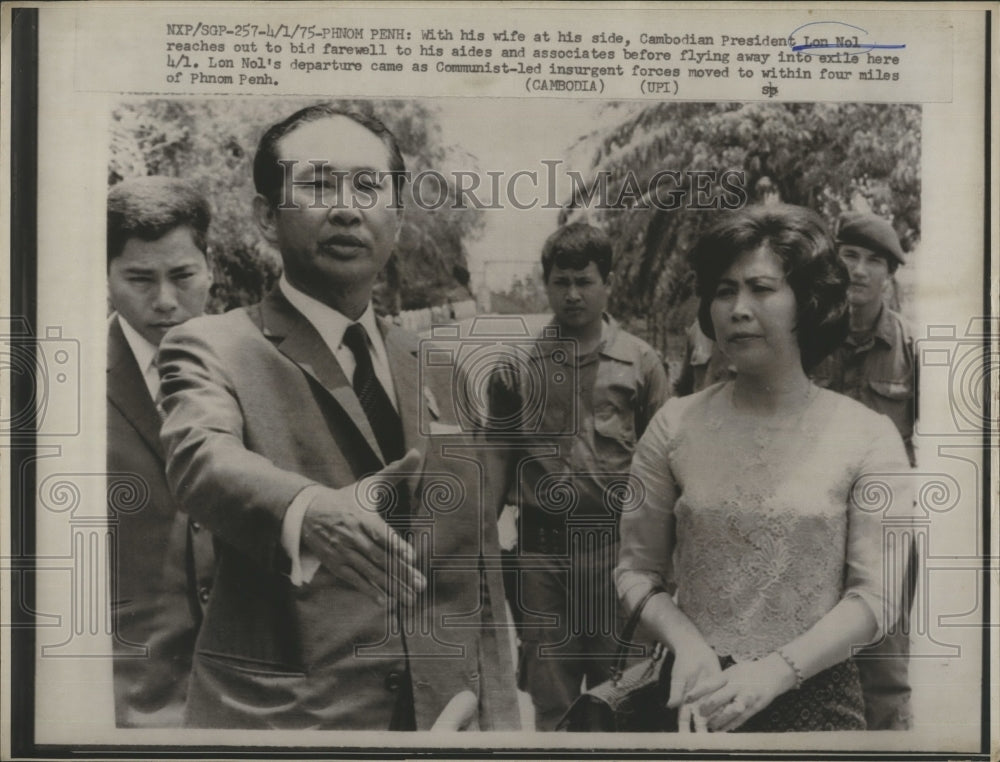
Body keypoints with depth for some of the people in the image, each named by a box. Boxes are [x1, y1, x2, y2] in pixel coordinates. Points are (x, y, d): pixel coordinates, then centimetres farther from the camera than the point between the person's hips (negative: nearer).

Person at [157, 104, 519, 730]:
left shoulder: (438, 373, 8)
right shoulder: (212, 349, -5)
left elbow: (476, 568, 9)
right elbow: (203, 456, -27)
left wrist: (496, 713, 3)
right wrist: (305, 510, -46)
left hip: (442, 712, 5)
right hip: (280, 715, -4)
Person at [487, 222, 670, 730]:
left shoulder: (640, 361, 1)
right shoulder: (518, 361, 4)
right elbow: (500, 453, 9)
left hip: (616, 542, -1)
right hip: (540, 544, 1)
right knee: (548, 692, 12)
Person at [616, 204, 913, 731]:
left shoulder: (868, 437, -7)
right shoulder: (675, 426, -3)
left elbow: (874, 596, -9)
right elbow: (637, 569, 0)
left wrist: (775, 671, -20)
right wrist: (689, 647, -16)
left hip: (815, 695, -1)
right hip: (698, 698, 1)